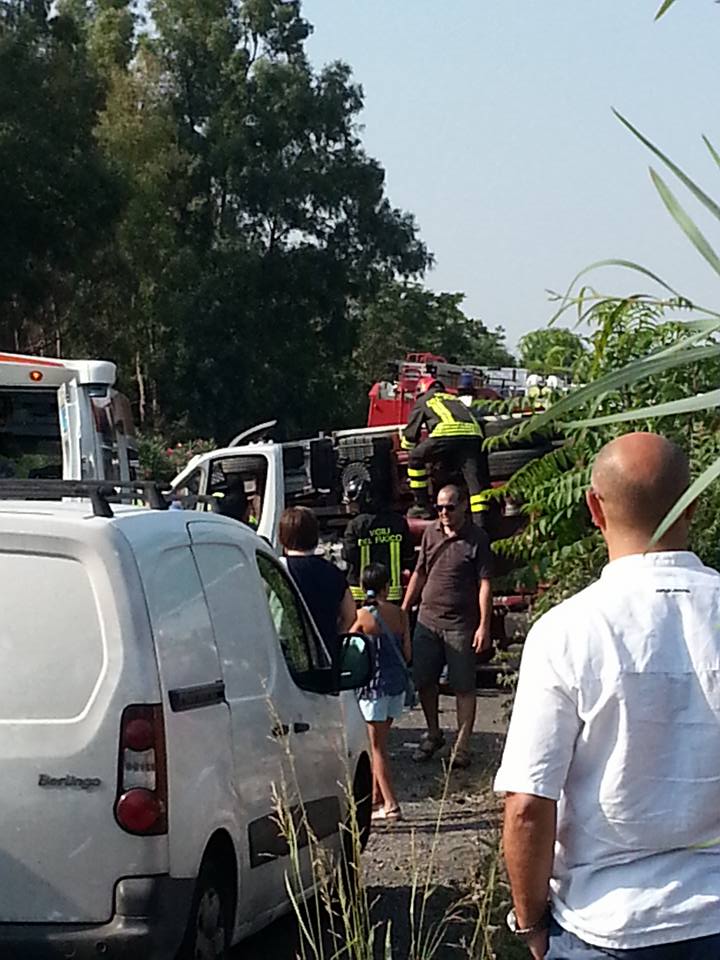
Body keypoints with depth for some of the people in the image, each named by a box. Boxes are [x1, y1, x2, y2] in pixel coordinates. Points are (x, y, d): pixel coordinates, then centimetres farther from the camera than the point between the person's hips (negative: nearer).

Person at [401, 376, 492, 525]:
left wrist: (407, 445, 50)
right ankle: (480, 521, -14)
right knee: (476, 479, -1)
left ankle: (422, 505, 16)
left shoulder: (423, 400, 27)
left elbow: (411, 432, 30)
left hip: (447, 433, -4)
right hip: (474, 434, 4)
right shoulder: (455, 399, 42)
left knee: (416, 459, 17)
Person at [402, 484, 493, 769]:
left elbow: (484, 584, -8)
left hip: (460, 625, -5)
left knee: (463, 687, -1)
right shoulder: (430, 533, 9)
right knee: (423, 681, 10)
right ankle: (433, 734, 29)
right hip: (427, 620, 5)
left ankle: (462, 746, 7)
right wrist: (404, 610, 16)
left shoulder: (477, 539, -6)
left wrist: (484, 625, -14)